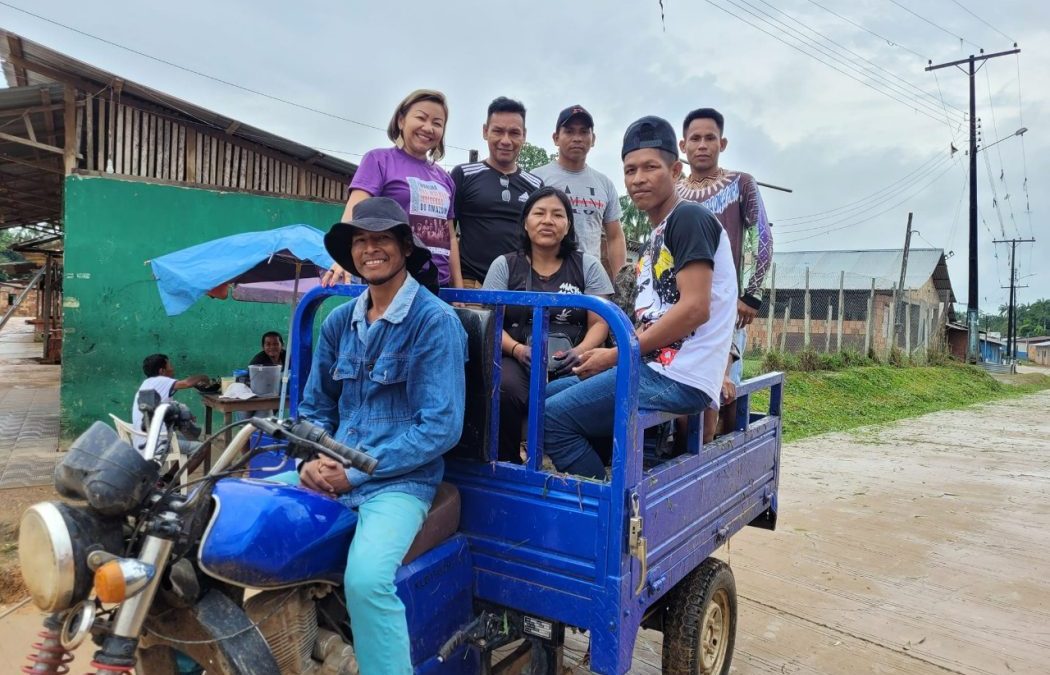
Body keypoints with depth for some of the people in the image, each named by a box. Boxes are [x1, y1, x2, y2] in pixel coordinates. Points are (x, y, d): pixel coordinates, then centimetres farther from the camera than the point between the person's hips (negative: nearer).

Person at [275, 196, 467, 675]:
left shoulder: (435, 320, -9)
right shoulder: (339, 321, 11)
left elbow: (441, 426, -15)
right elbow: (315, 407, 16)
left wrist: (357, 472, -16)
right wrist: (311, 460, -6)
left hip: (399, 480, -6)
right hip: (332, 470, 7)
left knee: (366, 580, -32)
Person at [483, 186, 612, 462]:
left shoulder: (587, 266, 12)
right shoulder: (504, 265, 11)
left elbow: (600, 323, 8)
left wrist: (579, 351, -14)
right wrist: (517, 350, -15)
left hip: (570, 363, 0)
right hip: (519, 359, 0)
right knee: (505, 390, -34)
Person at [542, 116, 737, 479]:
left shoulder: (688, 218, -8)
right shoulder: (656, 239, 20)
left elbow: (694, 309, -19)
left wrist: (616, 355, -13)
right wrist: (609, 355, 4)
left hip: (678, 377, -10)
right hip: (656, 367, 10)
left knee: (553, 417, -13)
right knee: (549, 394, 14)